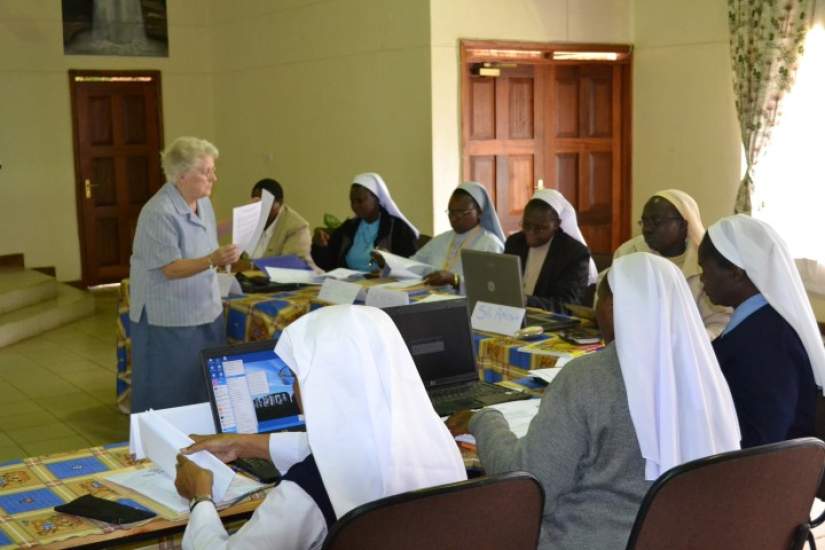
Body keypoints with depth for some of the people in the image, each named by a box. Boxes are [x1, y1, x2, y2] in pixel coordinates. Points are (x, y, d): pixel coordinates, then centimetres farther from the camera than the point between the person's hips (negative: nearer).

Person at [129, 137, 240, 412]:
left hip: (206, 315, 8)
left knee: (204, 395, 12)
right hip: (168, 322, -8)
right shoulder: (159, 213, -20)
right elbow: (170, 269, -23)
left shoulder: (203, 203, 6)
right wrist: (212, 261, -35)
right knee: (170, 400, 2)